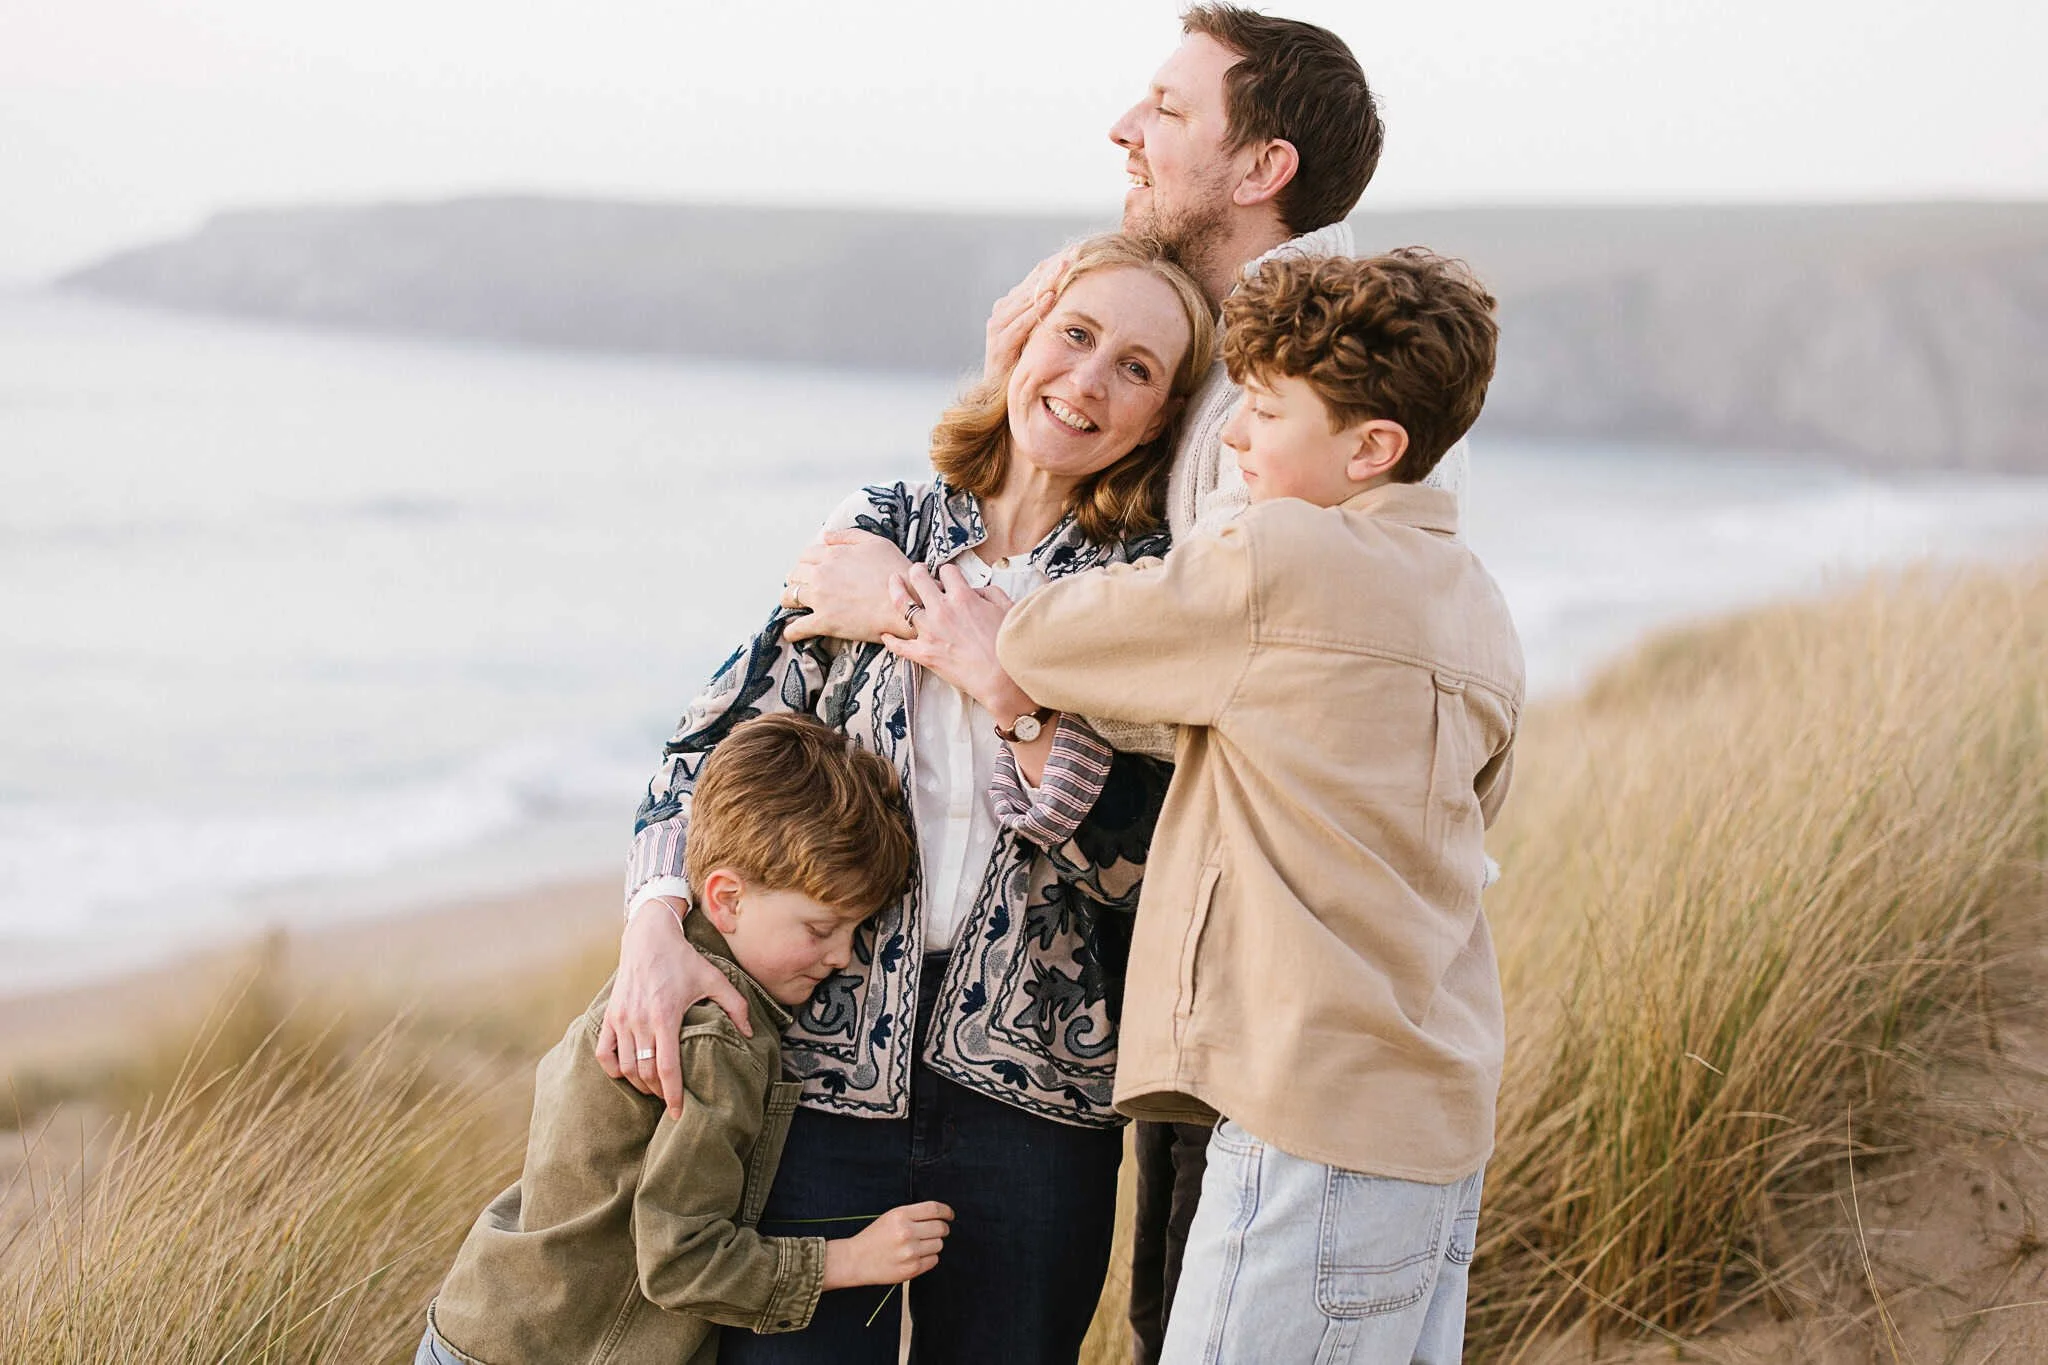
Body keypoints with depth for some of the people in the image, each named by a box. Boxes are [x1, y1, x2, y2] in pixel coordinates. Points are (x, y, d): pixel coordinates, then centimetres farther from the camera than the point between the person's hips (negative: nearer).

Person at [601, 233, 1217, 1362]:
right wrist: (656, 926, -11)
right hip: (824, 1063, 1)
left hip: (1025, 1098, -1)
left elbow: (1140, 862, -8)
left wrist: (1010, 693, -16)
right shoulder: (881, 532, 5)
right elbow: (717, 739, 4)